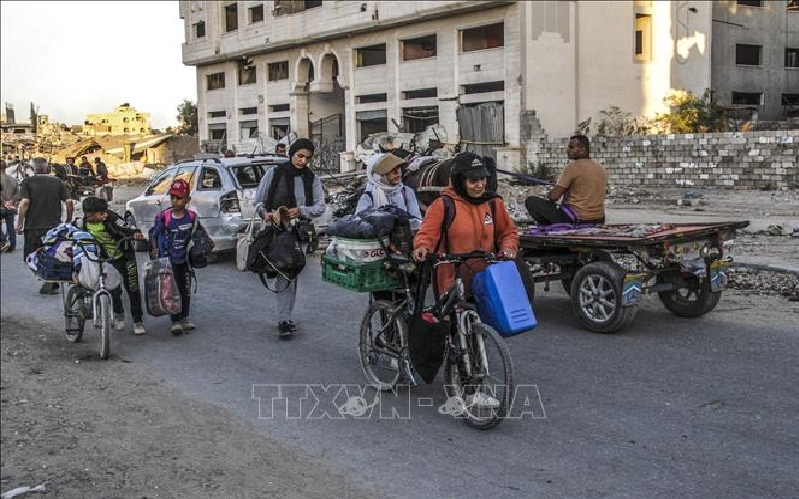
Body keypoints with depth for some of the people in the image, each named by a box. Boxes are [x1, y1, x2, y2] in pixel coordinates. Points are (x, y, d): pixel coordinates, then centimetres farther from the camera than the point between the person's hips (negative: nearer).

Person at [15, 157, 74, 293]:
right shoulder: (57, 182, 7)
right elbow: (68, 202, 0)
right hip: (54, 226, 3)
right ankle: (53, 284, 13)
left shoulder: (27, 181, -1)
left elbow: (24, 202, -13)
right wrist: (68, 220, 12)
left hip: (33, 226, -3)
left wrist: (19, 223, -8)